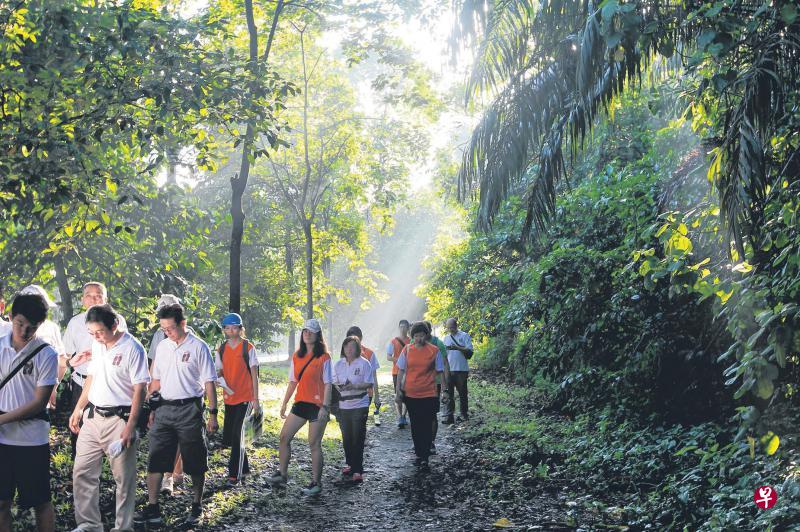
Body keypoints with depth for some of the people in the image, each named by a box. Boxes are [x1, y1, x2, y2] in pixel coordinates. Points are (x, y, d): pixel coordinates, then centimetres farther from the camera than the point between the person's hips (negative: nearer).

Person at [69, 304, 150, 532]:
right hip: (92, 417, 7)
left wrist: (130, 426, -18)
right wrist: (78, 409, 18)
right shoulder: (97, 345, 8)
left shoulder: (132, 348, -14)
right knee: (82, 472, 9)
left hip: (119, 419, -7)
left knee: (124, 478, 2)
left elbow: (140, 389, -15)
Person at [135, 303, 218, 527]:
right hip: (164, 408, 5)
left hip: (189, 409, -5)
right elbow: (157, 379, 16)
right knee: (155, 460, 1)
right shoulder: (162, 346, 9)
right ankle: (152, 508, 6)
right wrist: (153, 409, 12)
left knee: (195, 462, 5)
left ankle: (196, 507, 18)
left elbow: (209, 382, -6)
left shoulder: (198, 347, -7)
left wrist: (212, 413, -9)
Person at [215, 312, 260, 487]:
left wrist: (256, 399, -7)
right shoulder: (222, 349, 8)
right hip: (229, 398, 6)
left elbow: (254, 374, -4)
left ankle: (235, 475, -9)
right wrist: (217, 378, -13)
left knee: (237, 434, -13)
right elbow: (220, 371, 12)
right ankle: (244, 467, 30)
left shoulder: (248, 348, -5)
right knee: (229, 437, 11)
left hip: (245, 397, -6)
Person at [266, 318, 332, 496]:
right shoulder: (296, 356, 9)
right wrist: (284, 404, 14)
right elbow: (293, 382, 15)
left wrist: (325, 407, -17)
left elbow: (327, 384, -9)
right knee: (284, 437, 6)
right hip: (300, 403, 6)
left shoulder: (323, 357, -7)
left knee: (314, 444, -1)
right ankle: (282, 474, 21)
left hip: (317, 405, -6)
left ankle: (316, 483, 8)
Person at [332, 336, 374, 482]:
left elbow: (369, 384, -8)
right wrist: (339, 387, -13)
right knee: (346, 437, 10)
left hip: (359, 406, -4)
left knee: (358, 438, -4)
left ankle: (358, 470, 0)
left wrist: (354, 386, -21)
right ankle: (350, 464, 27)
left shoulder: (364, 363, -6)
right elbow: (334, 383, 9)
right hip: (343, 406, 4)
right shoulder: (338, 364, 5)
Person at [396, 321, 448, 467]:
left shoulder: (434, 350, -4)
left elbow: (440, 371, 2)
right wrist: (399, 389, 3)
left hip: (428, 394, -2)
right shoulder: (407, 350, 1)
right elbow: (401, 371, 7)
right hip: (410, 394, 2)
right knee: (415, 426, 11)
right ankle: (419, 454, 23)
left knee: (426, 426, -3)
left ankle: (424, 457, 0)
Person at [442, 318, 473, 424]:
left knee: (462, 393, 5)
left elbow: (469, 352, -9)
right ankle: (449, 416, 3)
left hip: (461, 370, -4)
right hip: (449, 370, 4)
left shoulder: (464, 336, -2)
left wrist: (458, 348, -20)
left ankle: (464, 414, 16)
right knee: (449, 394, 2)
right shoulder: (446, 338, 14)